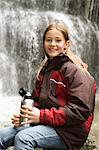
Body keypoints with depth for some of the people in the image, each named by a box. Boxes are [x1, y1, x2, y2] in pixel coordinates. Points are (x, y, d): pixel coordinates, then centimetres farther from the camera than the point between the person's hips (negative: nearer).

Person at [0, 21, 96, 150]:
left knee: (23, 138, -29)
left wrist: (42, 116, -20)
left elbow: (81, 110, -19)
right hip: (46, 124, 7)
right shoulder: (44, 69, 13)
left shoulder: (75, 70, -11)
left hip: (69, 132, -7)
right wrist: (23, 116, -4)